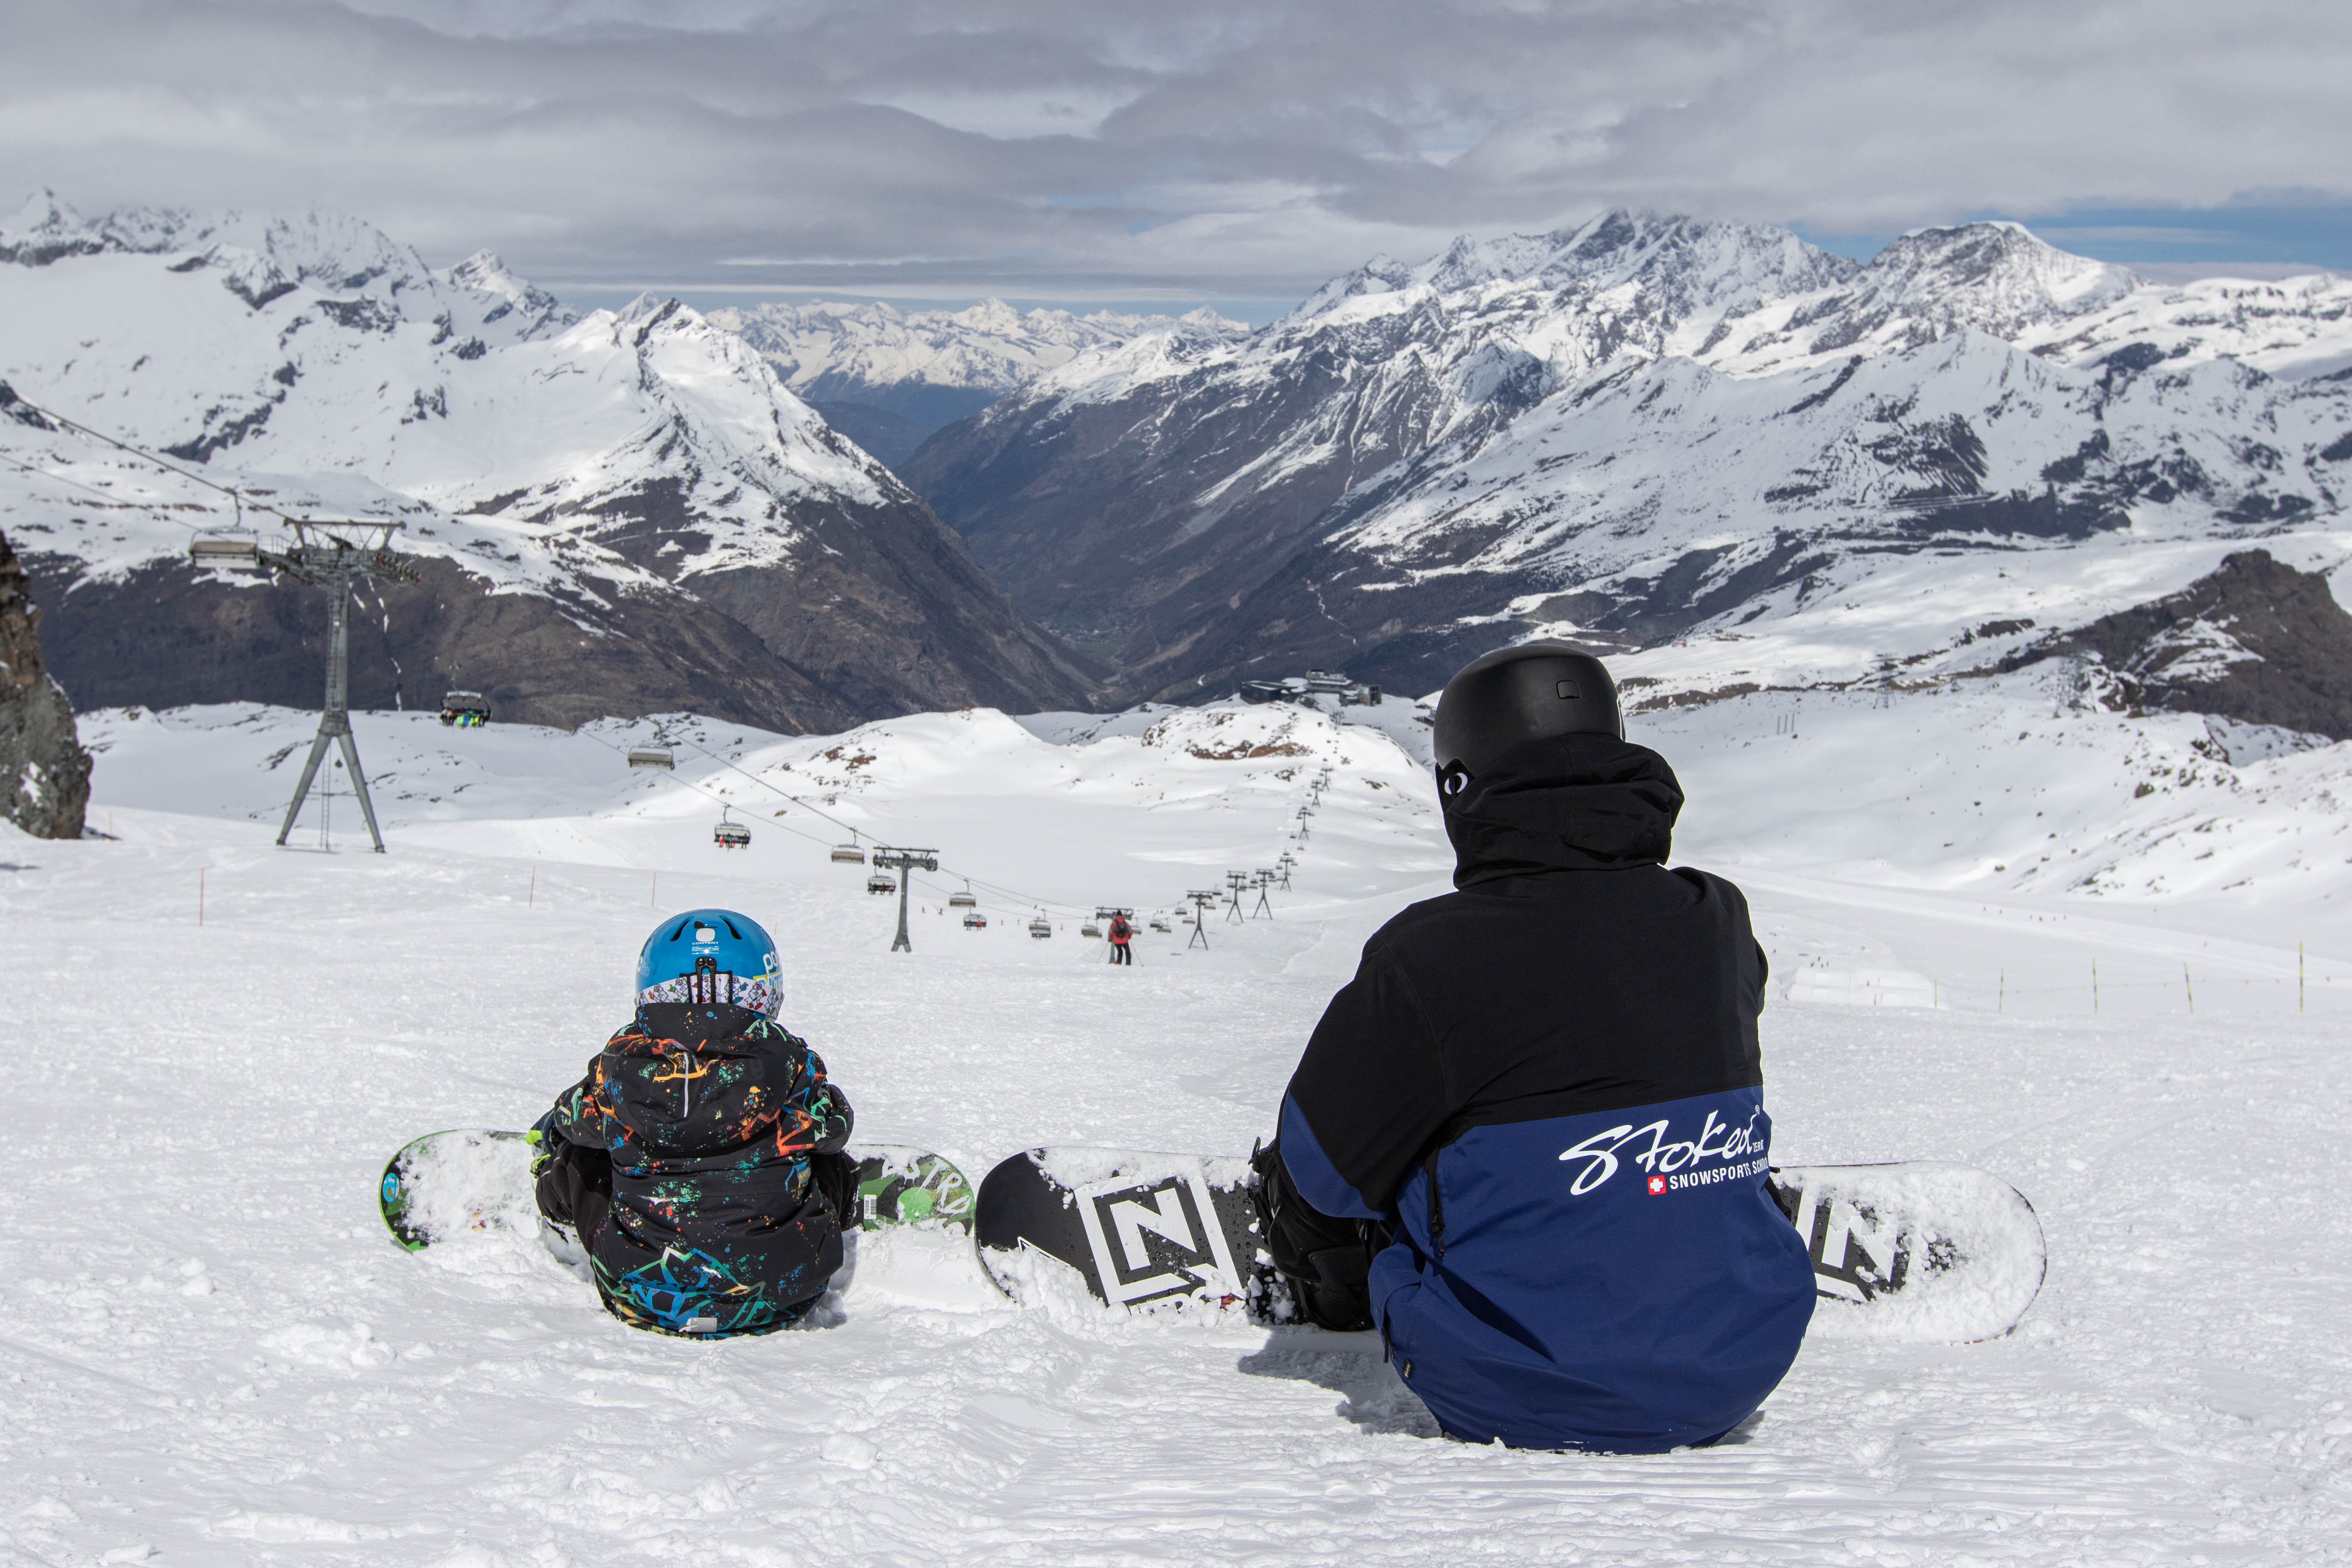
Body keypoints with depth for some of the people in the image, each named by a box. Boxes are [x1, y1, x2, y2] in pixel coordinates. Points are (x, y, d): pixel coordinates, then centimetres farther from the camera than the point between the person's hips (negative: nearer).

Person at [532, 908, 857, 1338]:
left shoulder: (620, 1065, -11)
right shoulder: (788, 1064, -12)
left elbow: (571, 1118, 12)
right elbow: (833, 1124, 9)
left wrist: (548, 1129, 38)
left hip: (640, 1299, 1)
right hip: (776, 1301, 0)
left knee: (575, 1162, 26)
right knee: (832, 1166, 25)